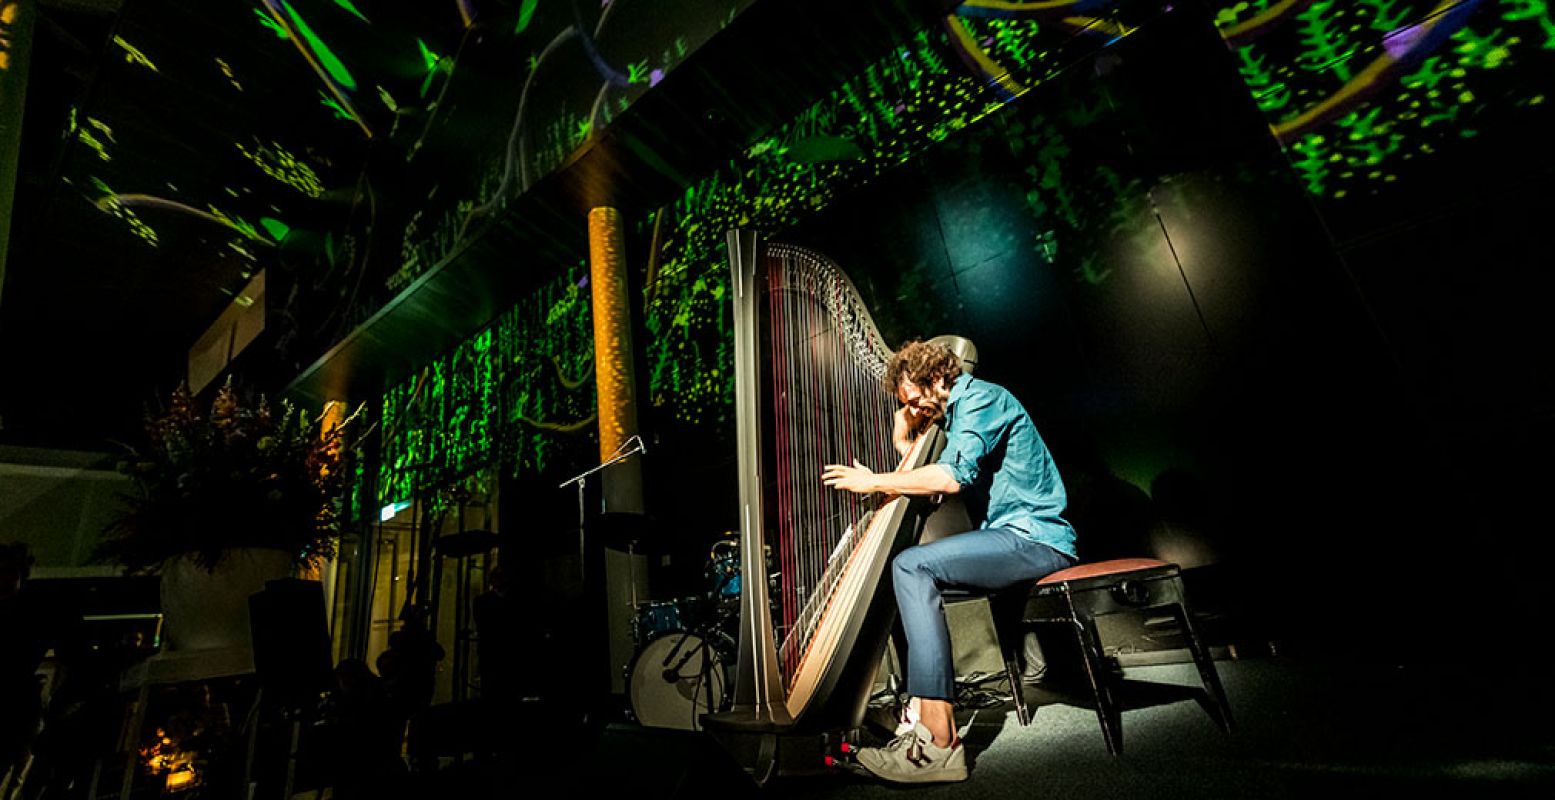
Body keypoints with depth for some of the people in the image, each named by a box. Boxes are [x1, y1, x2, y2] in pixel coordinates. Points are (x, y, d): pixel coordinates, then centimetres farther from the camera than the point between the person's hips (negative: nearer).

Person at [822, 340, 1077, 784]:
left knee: (911, 566, -25)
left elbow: (951, 477, -24)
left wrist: (874, 481, -15)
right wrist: (904, 441, 9)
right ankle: (923, 706, 3)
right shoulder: (958, 410, 20)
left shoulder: (981, 397, -10)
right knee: (912, 570, 8)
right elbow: (932, 477, 18)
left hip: (1035, 538, -11)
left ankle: (938, 742, -25)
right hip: (1017, 536, 11)